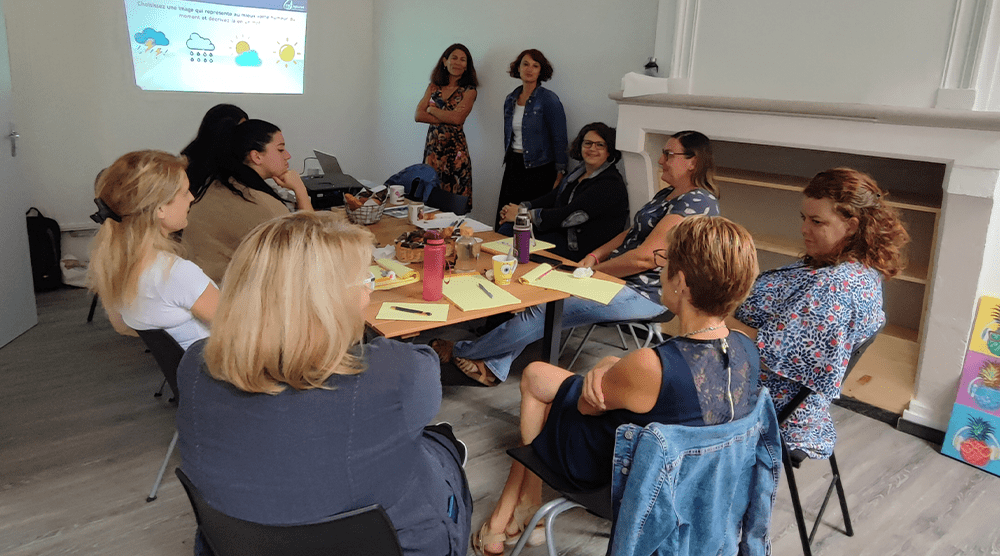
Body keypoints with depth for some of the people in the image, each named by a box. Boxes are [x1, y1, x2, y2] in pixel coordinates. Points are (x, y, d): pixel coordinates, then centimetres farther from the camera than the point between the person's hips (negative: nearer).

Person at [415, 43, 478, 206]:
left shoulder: (469, 91, 1)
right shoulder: (434, 87, 12)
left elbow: (457, 119, -14)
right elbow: (418, 115, 1)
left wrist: (432, 109, -1)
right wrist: (447, 118, -8)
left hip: (454, 148, -4)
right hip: (432, 146, 4)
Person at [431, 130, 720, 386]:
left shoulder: (698, 203, -18)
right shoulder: (666, 194, 15)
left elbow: (645, 257, -23)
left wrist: (595, 271, -12)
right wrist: (594, 256, 2)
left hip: (643, 294, -10)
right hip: (616, 276, 10)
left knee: (545, 311, -13)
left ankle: (461, 352, 0)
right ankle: (495, 365, -4)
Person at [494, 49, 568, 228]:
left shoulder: (549, 99, -6)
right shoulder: (510, 99, 12)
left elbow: (559, 139, -8)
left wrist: (560, 175, -11)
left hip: (538, 168, -6)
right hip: (513, 166, 6)